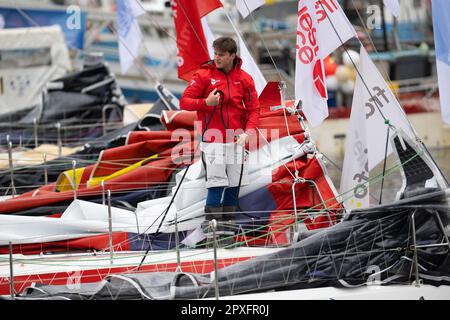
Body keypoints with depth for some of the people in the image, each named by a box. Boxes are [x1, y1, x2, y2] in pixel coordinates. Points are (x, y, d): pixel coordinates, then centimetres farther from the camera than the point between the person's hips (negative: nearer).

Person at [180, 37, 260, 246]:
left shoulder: (244, 79, 5)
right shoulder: (204, 75, -2)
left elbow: (254, 109, 7)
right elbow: (184, 101, -3)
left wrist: (248, 131, -10)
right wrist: (206, 102, -21)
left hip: (236, 142, 4)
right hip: (213, 141, -4)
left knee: (233, 188, 7)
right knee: (216, 187, -10)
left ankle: (227, 232, 15)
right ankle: (211, 233, -8)